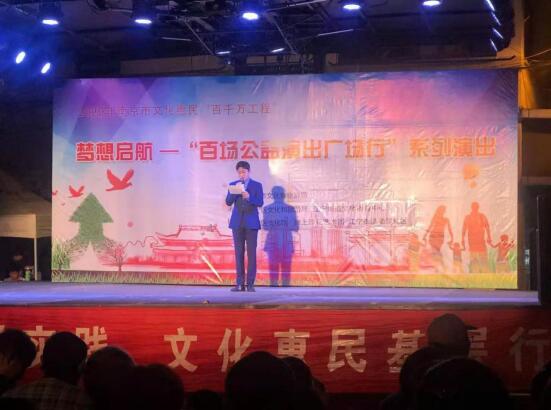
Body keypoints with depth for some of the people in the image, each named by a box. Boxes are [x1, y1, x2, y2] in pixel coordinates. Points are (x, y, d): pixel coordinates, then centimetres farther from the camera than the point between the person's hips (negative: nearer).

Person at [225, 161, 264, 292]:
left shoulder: (257, 185, 4)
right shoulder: (233, 185, 9)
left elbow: (260, 203, -6)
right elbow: (228, 202, 2)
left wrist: (249, 197, -22)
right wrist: (235, 191, -14)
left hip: (251, 222, -2)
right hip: (237, 222, 2)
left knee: (251, 253, -3)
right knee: (239, 253, 2)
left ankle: (250, 284, -1)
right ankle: (240, 283, 5)